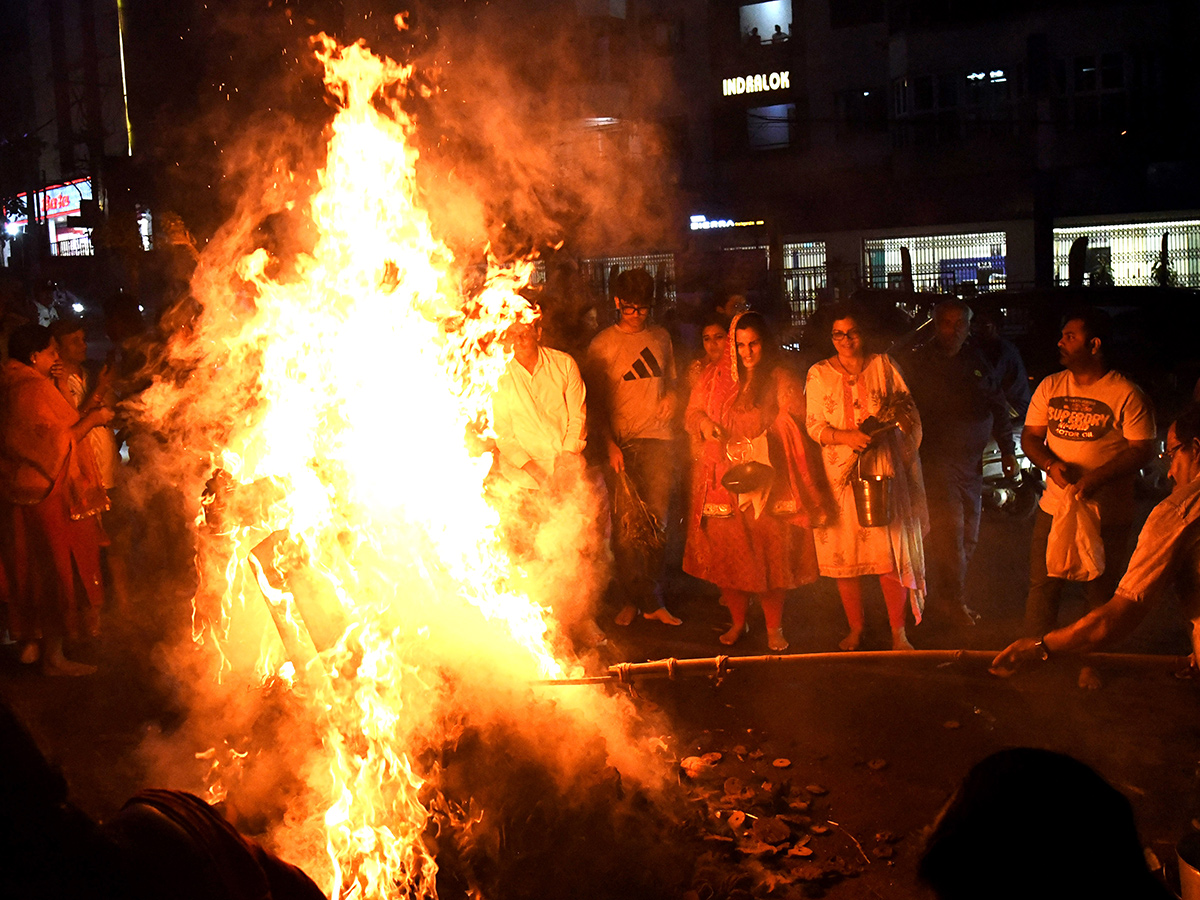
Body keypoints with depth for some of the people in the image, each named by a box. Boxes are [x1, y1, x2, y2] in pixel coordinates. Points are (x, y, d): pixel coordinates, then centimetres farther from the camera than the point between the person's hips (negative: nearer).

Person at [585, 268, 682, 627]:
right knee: (626, 526, -4)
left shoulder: (660, 337, 14)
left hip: (659, 439, 2)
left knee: (657, 523, 0)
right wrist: (609, 444, -11)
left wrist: (671, 393, 3)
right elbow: (596, 401, 0)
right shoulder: (601, 344, 3)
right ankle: (630, 600, 7)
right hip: (620, 442, -2)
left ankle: (652, 601, 7)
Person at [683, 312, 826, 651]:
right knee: (727, 551, 3)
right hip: (723, 477, 3)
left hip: (766, 479, -2)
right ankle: (738, 621, 19)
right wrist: (704, 423, -5)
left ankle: (774, 627, 8)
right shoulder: (715, 377, 12)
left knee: (771, 552, -4)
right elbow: (693, 411, 18)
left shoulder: (782, 380, 3)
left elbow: (792, 427, -1)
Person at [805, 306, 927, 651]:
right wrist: (846, 436, -17)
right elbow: (814, 426, 2)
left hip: (882, 469, 0)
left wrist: (882, 427, -13)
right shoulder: (819, 374, 6)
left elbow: (909, 412, 8)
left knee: (890, 551, -3)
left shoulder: (883, 365, 7)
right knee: (844, 555, 3)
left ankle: (898, 633, 7)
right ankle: (855, 630, 17)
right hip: (840, 473, 1)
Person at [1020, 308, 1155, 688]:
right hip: (1054, 507, 4)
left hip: (1108, 515, -4)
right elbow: (1029, 436, 10)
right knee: (1042, 586, 8)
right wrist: (1051, 464, -11)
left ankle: (1091, 663, 22)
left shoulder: (1127, 394, -9)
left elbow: (1143, 451, -10)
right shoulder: (1050, 387, 6)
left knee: (1100, 593, 6)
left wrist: (1098, 477, -22)